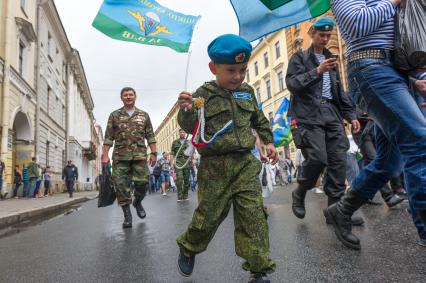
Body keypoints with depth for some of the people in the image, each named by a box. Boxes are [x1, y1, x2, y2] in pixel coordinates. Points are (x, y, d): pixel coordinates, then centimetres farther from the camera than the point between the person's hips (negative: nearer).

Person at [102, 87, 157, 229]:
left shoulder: (144, 115, 12)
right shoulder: (114, 115, 10)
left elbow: (150, 136, 9)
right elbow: (108, 137, 6)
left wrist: (153, 153, 1)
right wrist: (105, 155, -2)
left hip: (140, 155, 0)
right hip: (120, 156, 0)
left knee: (142, 182, -3)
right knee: (121, 185, -2)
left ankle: (138, 202, 28)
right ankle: (127, 215, 10)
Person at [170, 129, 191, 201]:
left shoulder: (189, 142, 13)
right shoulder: (175, 142, 13)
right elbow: (172, 153, 10)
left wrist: (192, 159, 1)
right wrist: (172, 160, -2)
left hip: (187, 162, 1)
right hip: (178, 162, -1)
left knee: (186, 179, 3)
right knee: (179, 178, -14)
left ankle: (185, 196, 13)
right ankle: (179, 196, -9)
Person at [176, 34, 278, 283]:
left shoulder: (247, 92, 11)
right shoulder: (204, 93, -3)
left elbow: (259, 120, 24)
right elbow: (191, 127, -10)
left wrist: (269, 142, 17)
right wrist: (186, 111, -29)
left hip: (245, 163, 4)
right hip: (215, 165, -3)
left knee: (253, 216, 0)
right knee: (209, 214, 6)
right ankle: (188, 248, 36)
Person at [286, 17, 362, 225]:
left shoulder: (330, 59, 25)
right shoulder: (299, 57, 8)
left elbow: (339, 91, 25)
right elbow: (292, 83, -7)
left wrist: (350, 115, 17)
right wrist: (317, 71, -17)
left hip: (331, 113, 6)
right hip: (309, 114, -6)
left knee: (338, 161, -3)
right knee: (317, 158, -17)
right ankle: (299, 194, 10)